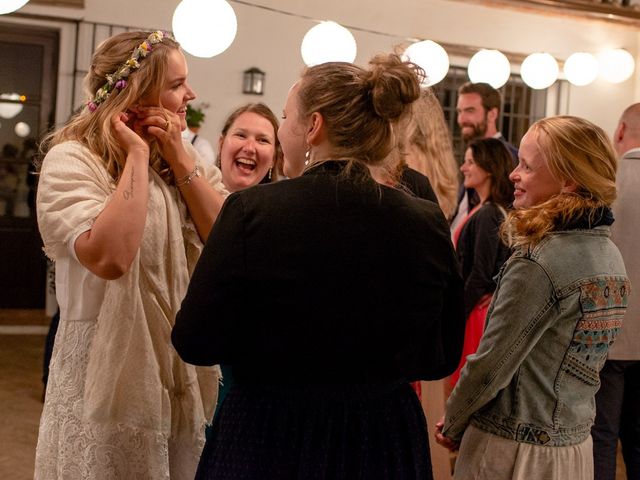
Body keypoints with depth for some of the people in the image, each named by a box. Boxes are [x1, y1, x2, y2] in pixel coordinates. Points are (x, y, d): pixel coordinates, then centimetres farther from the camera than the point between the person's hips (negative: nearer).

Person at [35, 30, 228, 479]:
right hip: (114, 379, -5)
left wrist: (179, 158, -9)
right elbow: (110, 257, -29)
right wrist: (137, 155, -20)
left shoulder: (189, 159, 7)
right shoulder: (72, 160, -13)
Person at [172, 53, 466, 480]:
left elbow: (195, 343, -13)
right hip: (386, 442, 3)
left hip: (267, 443, -2)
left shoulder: (251, 210, -18)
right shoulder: (427, 224, -10)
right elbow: (443, 359, -1)